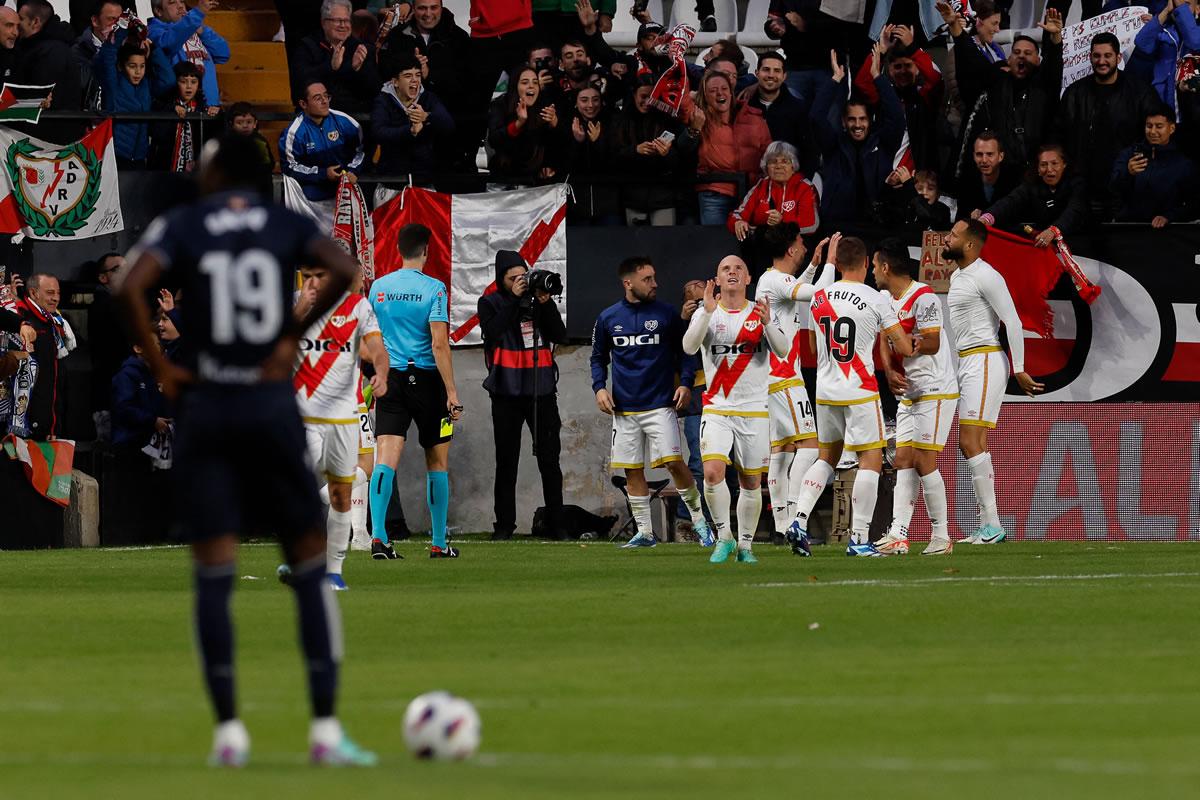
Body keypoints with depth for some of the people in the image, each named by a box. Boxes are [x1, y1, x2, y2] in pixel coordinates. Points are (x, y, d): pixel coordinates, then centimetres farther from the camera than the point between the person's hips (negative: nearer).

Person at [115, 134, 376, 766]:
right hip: (273, 403, 1)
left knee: (214, 576, 2)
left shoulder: (182, 226, 1)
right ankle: (326, 730, -1)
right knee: (309, 569, 6)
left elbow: (129, 290, -15)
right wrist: (293, 337, -4)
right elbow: (345, 271, -13)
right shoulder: (288, 226, 5)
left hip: (204, 407, -1)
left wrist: (160, 369, -6)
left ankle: (228, 732, -3)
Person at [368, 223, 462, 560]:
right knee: (437, 462, 10)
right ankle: (439, 544, 16)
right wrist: (451, 392, -13)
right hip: (426, 380, -3)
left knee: (385, 459, -5)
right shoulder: (433, 288, -8)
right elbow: (439, 344, -14)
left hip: (391, 379, 3)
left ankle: (378, 536, -22)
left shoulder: (378, 287, 6)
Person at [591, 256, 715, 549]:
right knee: (632, 471, 4)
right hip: (624, 409, 3)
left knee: (674, 462, -14)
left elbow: (685, 352, 9)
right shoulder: (608, 318, 6)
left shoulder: (667, 314, 2)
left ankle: (699, 520, 1)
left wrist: (685, 382, -6)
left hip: (660, 404, -3)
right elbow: (598, 357, 17)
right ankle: (644, 532, 12)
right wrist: (599, 387, 1)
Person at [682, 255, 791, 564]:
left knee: (751, 482, 4)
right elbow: (689, 347, -14)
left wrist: (767, 324, -26)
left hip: (754, 410, 1)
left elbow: (783, 351, -8)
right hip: (717, 408, -1)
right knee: (712, 472, -18)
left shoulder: (760, 314, 5)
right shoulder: (706, 313, 3)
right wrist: (707, 312, -26)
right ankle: (723, 536, -2)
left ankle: (745, 544, 17)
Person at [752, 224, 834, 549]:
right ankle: (794, 514, -21)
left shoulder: (772, 280, 17)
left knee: (781, 449, 8)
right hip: (784, 378, -10)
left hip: (773, 378, 10)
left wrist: (814, 264, 36)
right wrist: (829, 261, -12)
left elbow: (798, 293, 40)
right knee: (809, 443, -13)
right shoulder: (776, 280, -13)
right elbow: (817, 294, -25)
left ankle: (782, 527, 7)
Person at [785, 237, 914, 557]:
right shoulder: (875, 300, -9)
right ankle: (858, 539, -6)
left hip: (825, 390, 5)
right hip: (860, 392, -5)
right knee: (871, 459, 0)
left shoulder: (818, 299, 6)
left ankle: (799, 521, 6)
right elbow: (904, 348, -6)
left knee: (827, 456, 20)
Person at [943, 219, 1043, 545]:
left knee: (971, 444, -15)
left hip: (984, 362, -10)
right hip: (965, 364, 10)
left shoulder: (985, 276, -12)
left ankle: (992, 525, -15)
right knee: (971, 445, 7)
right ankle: (987, 528, 9)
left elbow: (1013, 322, -15)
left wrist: (1019, 370, -17)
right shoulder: (957, 276, 18)